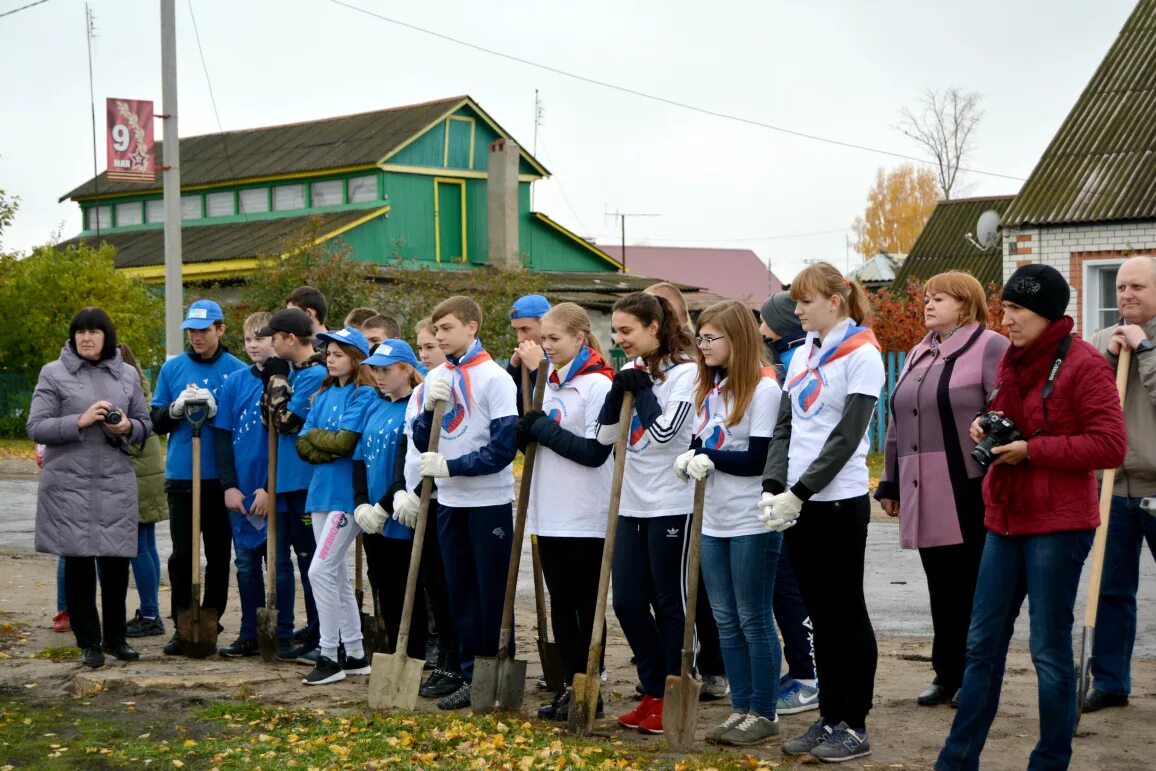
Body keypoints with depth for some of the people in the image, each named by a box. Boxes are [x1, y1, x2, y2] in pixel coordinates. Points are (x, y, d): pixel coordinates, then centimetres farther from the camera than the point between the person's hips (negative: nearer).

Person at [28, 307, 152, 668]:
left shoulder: (127, 374, 10)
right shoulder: (54, 373, 2)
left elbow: (145, 424, 15)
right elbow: (36, 427, -3)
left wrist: (127, 427, -8)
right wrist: (80, 422, -16)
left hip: (116, 483, 2)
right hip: (70, 484, -2)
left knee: (116, 561, 4)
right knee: (78, 562, 1)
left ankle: (115, 637, 19)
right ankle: (88, 641, 11)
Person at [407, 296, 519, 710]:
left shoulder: (494, 378, -10)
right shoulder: (435, 379, 8)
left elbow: (504, 447, -15)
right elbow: (421, 443, 8)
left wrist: (450, 466, -16)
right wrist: (428, 408, -9)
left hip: (489, 501, -6)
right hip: (449, 501, 6)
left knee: (492, 594, 0)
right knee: (461, 593, 10)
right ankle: (471, 676, 17)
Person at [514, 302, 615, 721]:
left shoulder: (597, 384, -12)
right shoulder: (551, 383, 12)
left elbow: (596, 451, -19)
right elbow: (528, 438, 18)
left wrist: (544, 429, -13)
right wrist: (528, 428, -4)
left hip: (585, 518, -8)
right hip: (550, 514, 8)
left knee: (586, 605, 2)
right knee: (560, 603, 11)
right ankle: (569, 685, 19)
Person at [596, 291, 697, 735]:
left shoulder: (684, 372, -10)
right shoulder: (632, 373, 11)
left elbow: (664, 431, -19)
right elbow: (605, 435, 7)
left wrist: (642, 387, -10)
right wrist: (619, 390, -5)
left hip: (672, 506, -7)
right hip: (632, 504, 7)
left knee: (670, 603, 1)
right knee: (627, 602, 7)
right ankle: (654, 692, 20)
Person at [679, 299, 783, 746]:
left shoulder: (763, 388, -11)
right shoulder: (708, 388, 13)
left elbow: (757, 460, -16)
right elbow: (698, 446, 12)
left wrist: (710, 456, -13)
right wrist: (688, 458, -9)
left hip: (752, 523, -8)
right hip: (715, 521, 8)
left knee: (754, 620, 0)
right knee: (726, 621, 11)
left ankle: (764, 714, 9)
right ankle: (741, 709, 19)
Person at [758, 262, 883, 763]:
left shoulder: (861, 355, -8)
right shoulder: (802, 356, 14)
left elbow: (846, 438, -15)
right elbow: (784, 428, 10)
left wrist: (799, 492, -18)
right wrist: (772, 488, -4)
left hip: (839, 501, -7)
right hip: (799, 502, 7)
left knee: (846, 613, 0)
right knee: (820, 614, 11)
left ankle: (854, 726, 7)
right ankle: (829, 718, 18)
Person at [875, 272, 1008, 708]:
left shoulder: (990, 348, -4)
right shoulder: (919, 355, 20)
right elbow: (898, 424, 22)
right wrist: (891, 483, 20)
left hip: (969, 496, -7)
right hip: (925, 499, 7)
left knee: (971, 587, 1)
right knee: (941, 588, 11)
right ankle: (946, 676, 19)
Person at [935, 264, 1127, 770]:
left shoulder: (1084, 366, -13)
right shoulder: (1012, 361, 11)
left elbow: (1110, 446, -18)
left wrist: (1031, 450, -18)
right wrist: (988, 428, 3)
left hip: (1058, 525, -8)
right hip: (1006, 519, 8)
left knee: (1049, 651, 1)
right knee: (982, 644, 12)